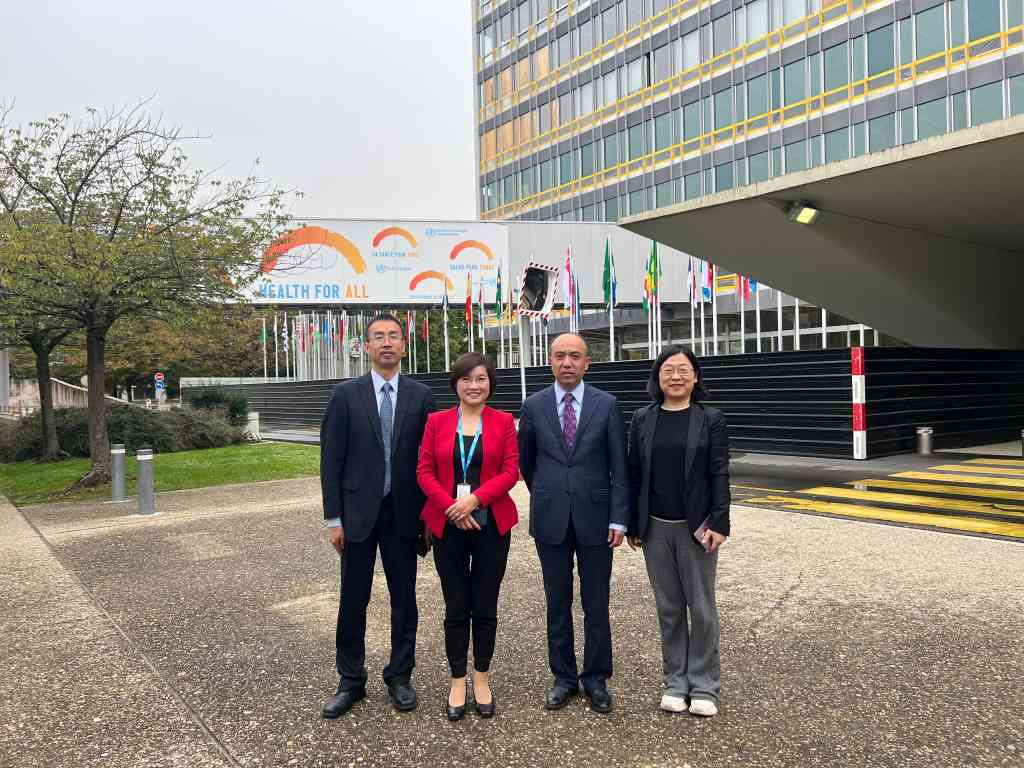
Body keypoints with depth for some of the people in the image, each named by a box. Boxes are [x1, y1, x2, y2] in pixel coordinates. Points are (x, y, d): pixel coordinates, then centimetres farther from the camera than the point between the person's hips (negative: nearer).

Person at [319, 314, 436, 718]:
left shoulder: (420, 395, 2)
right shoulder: (346, 394, -1)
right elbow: (331, 460, -2)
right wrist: (334, 518, -5)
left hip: (403, 513, 1)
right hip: (358, 513, -1)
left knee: (404, 598, 11)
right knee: (353, 600, 8)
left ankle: (399, 676, 27)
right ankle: (351, 681, 25)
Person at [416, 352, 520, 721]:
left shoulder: (503, 421, 2)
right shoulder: (437, 421, 4)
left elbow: (511, 471, -5)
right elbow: (424, 471, 0)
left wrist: (474, 499, -18)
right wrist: (451, 506, -14)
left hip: (491, 524, 0)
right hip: (448, 525, 0)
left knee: (485, 607, 9)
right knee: (456, 608, 7)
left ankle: (482, 678, 26)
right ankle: (458, 681, 23)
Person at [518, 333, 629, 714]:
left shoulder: (607, 404, -2)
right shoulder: (534, 406, 1)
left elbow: (619, 466, -2)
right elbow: (525, 460, 14)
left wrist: (619, 518, -7)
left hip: (595, 517, -1)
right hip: (551, 520, 1)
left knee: (596, 604, 9)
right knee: (558, 604, 11)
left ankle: (596, 679, 24)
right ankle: (564, 677, 26)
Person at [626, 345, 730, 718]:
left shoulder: (710, 419, -2)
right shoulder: (643, 419, 4)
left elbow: (719, 473, -4)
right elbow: (634, 473, 5)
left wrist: (718, 523, -11)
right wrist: (632, 525, 4)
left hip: (696, 527, -2)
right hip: (655, 528, 2)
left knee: (702, 607, 6)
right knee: (668, 608, 11)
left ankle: (704, 686, 21)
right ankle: (676, 682, 24)